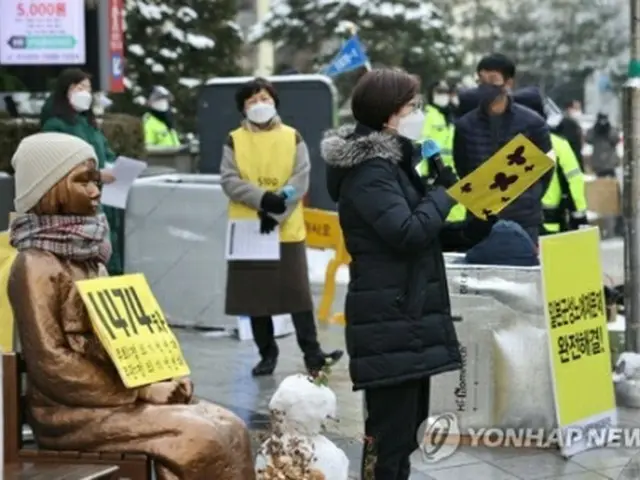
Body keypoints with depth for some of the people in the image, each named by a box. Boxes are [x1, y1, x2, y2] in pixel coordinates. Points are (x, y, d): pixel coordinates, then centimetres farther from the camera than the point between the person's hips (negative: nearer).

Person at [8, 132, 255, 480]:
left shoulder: (89, 255, 14)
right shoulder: (36, 266, -13)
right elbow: (51, 365, -18)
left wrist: (160, 378, -1)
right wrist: (143, 391, -17)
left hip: (113, 398, 8)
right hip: (69, 411, -8)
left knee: (228, 427, -8)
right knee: (197, 437, -22)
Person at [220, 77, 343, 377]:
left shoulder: (293, 138, 4)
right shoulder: (234, 141, 4)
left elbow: (300, 181, -5)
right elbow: (229, 180, -6)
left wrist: (276, 213, -17)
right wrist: (263, 199, -21)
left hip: (287, 230, -1)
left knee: (298, 293, -2)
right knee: (255, 295, 6)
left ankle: (312, 354, 2)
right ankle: (267, 354, 17)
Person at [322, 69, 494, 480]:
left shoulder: (392, 162, 16)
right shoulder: (368, 171, -15)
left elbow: (425, 233, 23)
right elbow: (409, 233, -25)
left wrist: (475, 228, 7)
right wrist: (442, 191, -9)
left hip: (409, 317, 10)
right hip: (390, 323, -10)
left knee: (406, 427, 17)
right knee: (390, 432, -8)